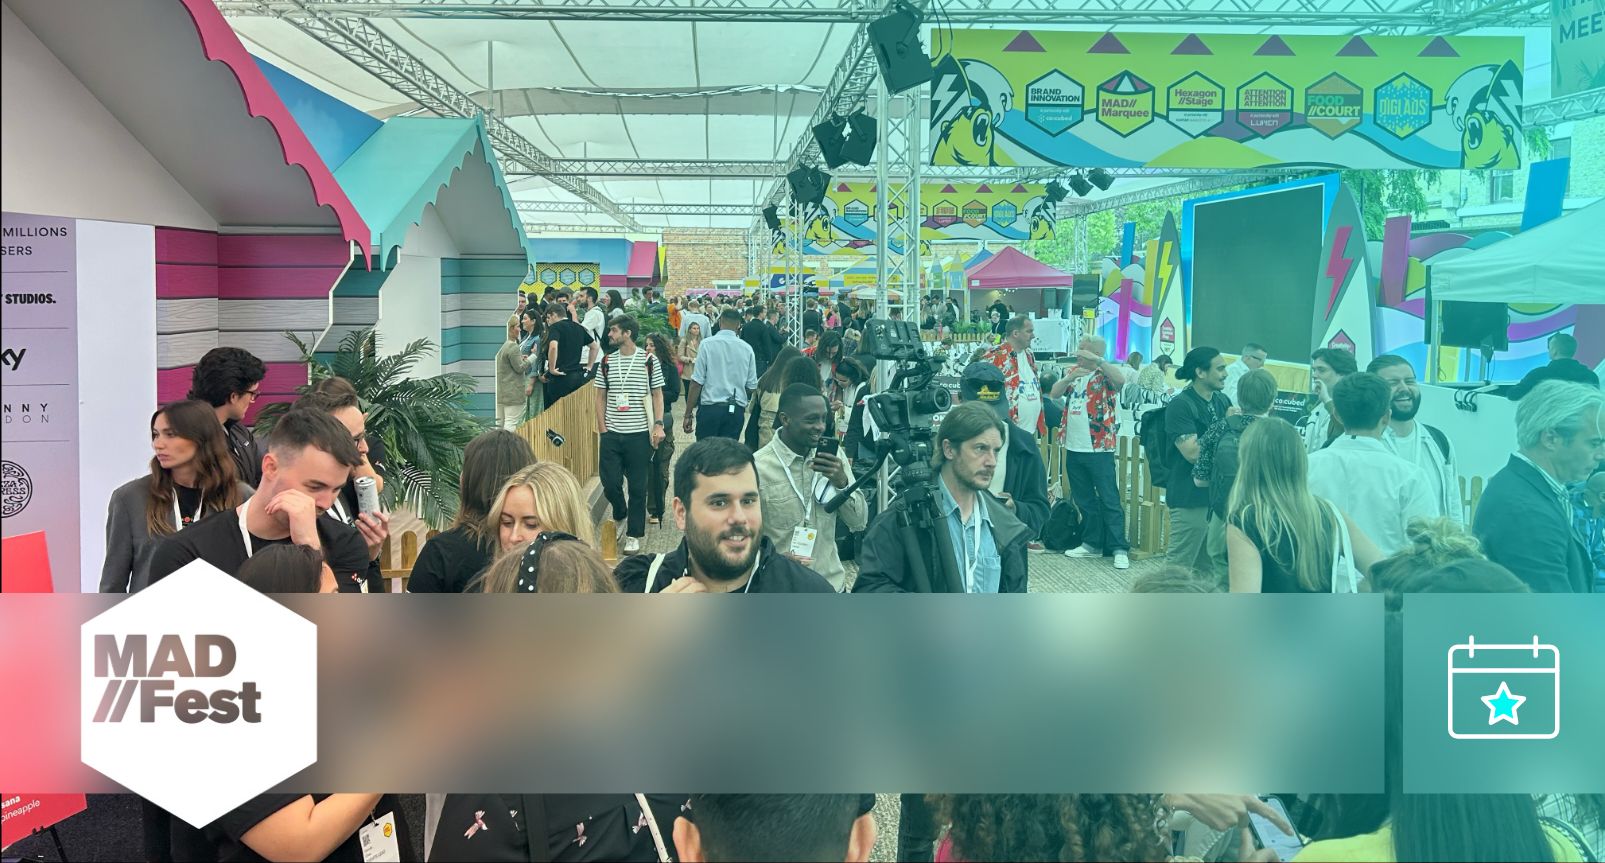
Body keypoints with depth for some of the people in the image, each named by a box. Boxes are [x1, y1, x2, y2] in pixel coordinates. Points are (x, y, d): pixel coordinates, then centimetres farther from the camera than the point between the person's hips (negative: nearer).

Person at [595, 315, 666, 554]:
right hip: (612, 434, 3)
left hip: (639, 434, -3)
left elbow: (657, 394, 3)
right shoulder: (607, 362, 7)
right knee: (610, 482, 1)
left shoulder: (649, 361, -1)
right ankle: (620, 516, 30)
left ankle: (634, 535, 13)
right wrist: (602, 427, 3)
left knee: (638, 487, 2)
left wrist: (658, 424, -7)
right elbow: (600, 396, 12)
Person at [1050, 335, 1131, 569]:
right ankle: (1092, 543, 24)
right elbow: (1054, 393, 1)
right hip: (1074, 448, 7)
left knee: (1109, 500, -5)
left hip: (1099, 448, -7)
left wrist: (1096, 359, -29)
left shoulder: (1106, 374, -6)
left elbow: (1121, 379, -29)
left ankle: (1120, 549, -2)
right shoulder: (1073, 371, 12)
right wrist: (1069, 378, -16)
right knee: (1084, 500, 14)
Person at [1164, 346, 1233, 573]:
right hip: (1191, 497, -8)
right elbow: (1193, 453, -21)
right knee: (1178, 566, -2)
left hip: (1218, 494, 8)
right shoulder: (1180, 405, -14)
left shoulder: (1222, 400, 10)